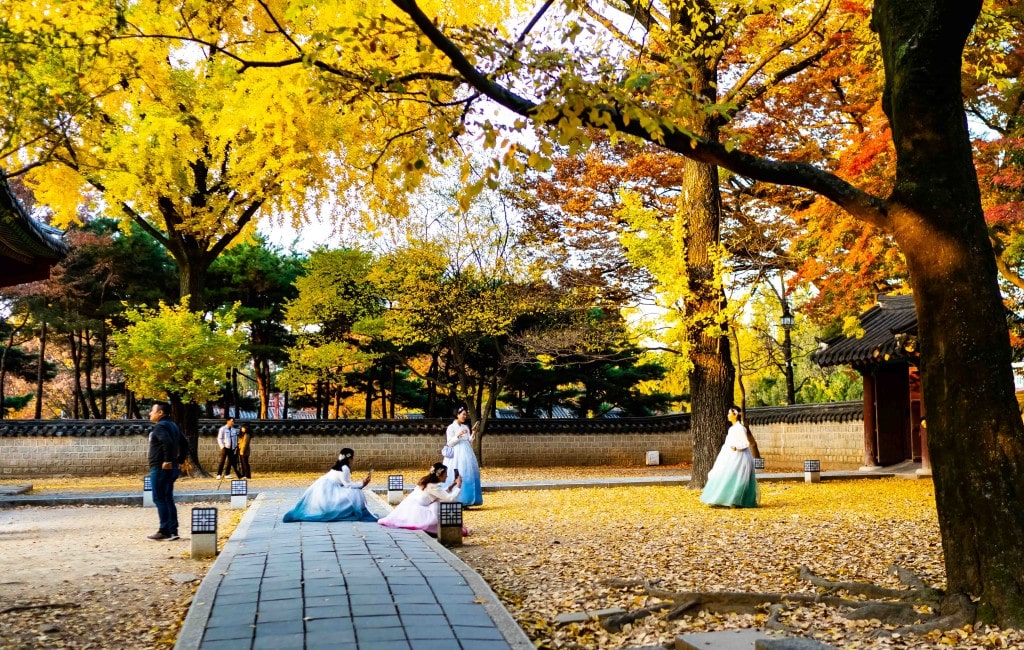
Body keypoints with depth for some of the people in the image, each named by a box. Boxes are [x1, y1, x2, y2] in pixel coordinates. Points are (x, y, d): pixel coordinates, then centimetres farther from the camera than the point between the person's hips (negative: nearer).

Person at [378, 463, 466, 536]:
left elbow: (443, 494, 20)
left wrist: (451, 485, 13)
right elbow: (450, 498, -22)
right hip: (414, 511, -10)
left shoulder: (427, 481, 9)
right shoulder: (433, 486, -19)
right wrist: (458, 486, -11)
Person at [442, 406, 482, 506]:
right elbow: (450, 443, -8)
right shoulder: (451, 427, -3)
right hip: (457, 455, -6)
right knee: (456, 477, -10)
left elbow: (469, 442, 15)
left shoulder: (466, 427, 14)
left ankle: (465, 501, 5)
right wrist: (458, 436, -21)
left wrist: (473, 433, 3)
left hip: (466, 454, 6)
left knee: (468, 476, 2)